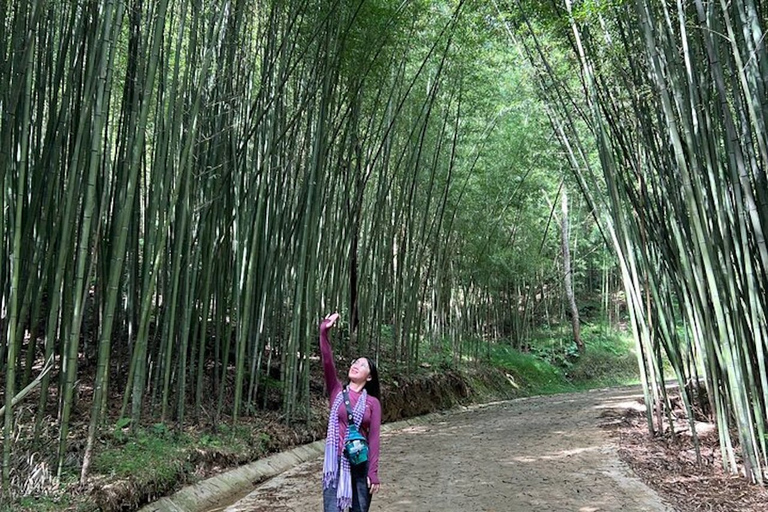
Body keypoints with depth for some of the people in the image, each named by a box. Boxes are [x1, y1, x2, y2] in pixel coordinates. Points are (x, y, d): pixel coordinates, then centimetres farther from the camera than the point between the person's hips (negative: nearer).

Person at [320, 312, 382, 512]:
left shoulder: (373, 402, 2)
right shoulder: (337, 391, 3)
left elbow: (374, 438, -1)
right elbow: (327, 362, -11)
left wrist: (373, 473, -6)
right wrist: (324, 333, -22)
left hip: (361, 463, 1)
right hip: (336, 461, 0)